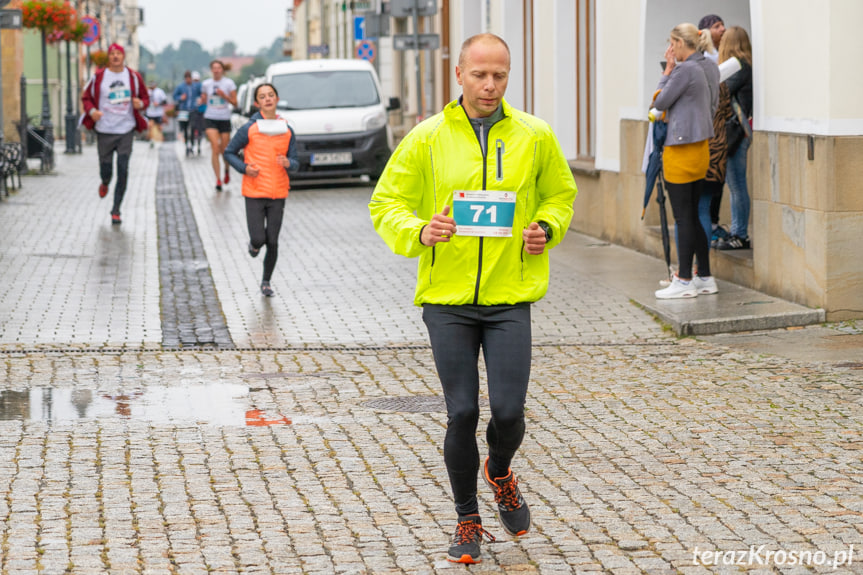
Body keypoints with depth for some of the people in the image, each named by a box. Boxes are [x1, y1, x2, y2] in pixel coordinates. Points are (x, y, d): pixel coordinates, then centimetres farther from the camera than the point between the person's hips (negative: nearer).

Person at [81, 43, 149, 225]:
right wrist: (92, 111, -13)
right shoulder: (99, 77, 1)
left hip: (126, 130, 0)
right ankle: (104, 183, 45)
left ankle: (116, 210, 3)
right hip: (104, 131, 0)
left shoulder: (134, 77, 4)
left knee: (123, 172, -6)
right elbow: (86, 97, 7)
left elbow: (146, 98, 13)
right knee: (106, 170, 6)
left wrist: (140, 104, -11)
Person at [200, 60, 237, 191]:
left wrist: (224, 95, -17)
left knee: (225, 150, 6)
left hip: (224, 119, 0)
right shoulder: (206, 84, 6)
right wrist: (202, 101, -6)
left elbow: (234, 103, -1)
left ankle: (227, 169, 40)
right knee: (215, 149, -15)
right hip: (210, 119, 0)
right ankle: (218, 179, -13)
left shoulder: (229, 83, 0)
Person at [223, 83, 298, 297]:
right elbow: (229, 153, 6)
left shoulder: (287, 131, 6)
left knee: (272, 241, 2)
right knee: (258, 238, -9)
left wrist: (288, 163, -14)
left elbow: (295, 162, 9)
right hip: (254, 193, -2)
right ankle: (254, 245, 28)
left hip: (278, 194, 2)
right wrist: (244, 168, -10)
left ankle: (266, 282, 18)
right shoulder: (249, 129, -3)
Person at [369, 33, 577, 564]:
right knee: (462, 413, 1)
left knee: (509, 411, -5)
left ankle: (500, 473, 31)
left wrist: (547, 228, -2)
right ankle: (468, 520, 20)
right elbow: (386, 203, 2)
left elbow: (560, 193, 18)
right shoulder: (427, 138, -1)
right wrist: (419, 232, -18)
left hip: (510, 298, 1)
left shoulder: (535, 136, 3)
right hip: (447, 299, -1)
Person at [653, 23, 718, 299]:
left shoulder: (685, 70, -16)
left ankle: (684, 281, 0)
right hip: (701, 149, 9)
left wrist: (667, 71, -1)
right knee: (692, 216, 14)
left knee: (683, 218, -4)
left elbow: (660, 102, -9)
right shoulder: (709, 69, 11)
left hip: (682, 150, -9)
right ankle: (705, 278, 17)